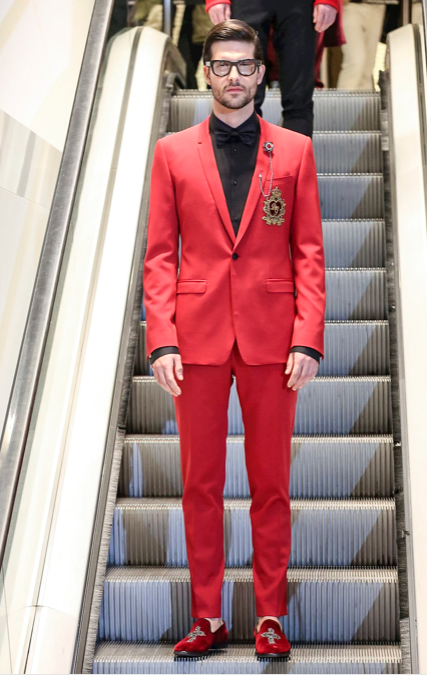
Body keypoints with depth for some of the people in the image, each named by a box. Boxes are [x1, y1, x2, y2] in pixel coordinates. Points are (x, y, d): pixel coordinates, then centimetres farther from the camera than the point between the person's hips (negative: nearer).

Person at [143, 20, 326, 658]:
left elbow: (309, 252, 4)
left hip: (271, 338, 0)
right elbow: (159, 255, 5)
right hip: (198, 337, 1)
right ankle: (208, 618, 20)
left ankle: (271, 616, 20)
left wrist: (308, 339, -7)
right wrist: (162, 340, -6)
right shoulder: (173, 152, 8)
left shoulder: (294, 150, 7)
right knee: (201, 484, 7)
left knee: (271, 483, 7)